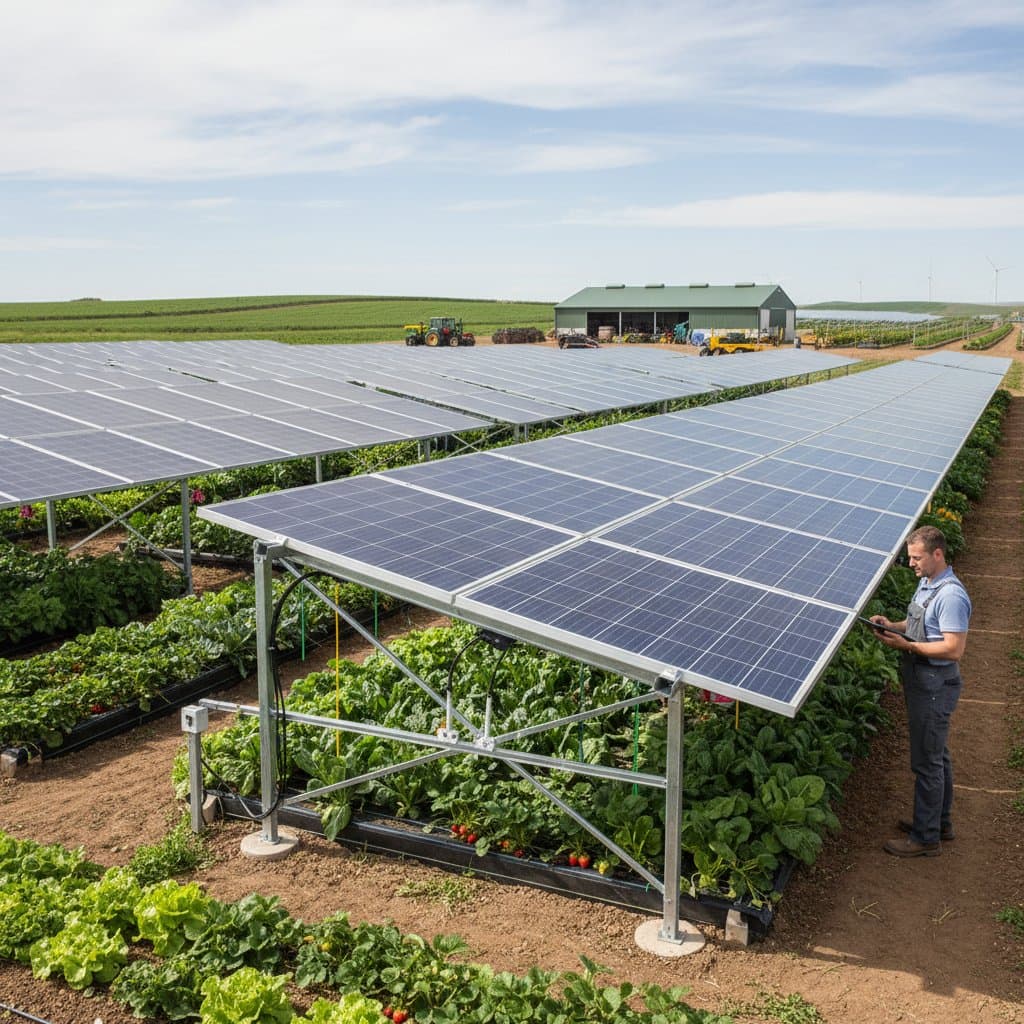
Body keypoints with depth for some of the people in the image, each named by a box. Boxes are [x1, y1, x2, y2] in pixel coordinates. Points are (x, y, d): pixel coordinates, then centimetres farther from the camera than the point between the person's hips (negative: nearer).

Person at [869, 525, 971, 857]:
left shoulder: (951, 595, -23)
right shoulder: (926, 583, 9)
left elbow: (954, 650, -25)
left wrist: (907, 645, -25)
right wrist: (892, 625, 4)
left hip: (935, 686, -10)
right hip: (924, 683, 10)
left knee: (927, 762, -1)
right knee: (937, 756, 21)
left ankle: (925, 838, 10)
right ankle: (940, 823, 35)